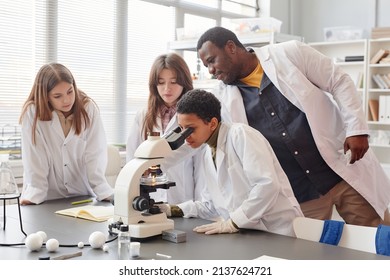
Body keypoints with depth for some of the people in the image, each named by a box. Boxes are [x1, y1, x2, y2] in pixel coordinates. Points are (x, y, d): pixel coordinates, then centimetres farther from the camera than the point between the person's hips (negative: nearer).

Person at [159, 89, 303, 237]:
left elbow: (267, 184, -20)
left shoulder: (240, 134, -11)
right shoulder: (206, 157, 13)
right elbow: (211, 206, 19)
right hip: (248, 235, 7)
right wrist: (172, 210, 8)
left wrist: (232, 223, -18)